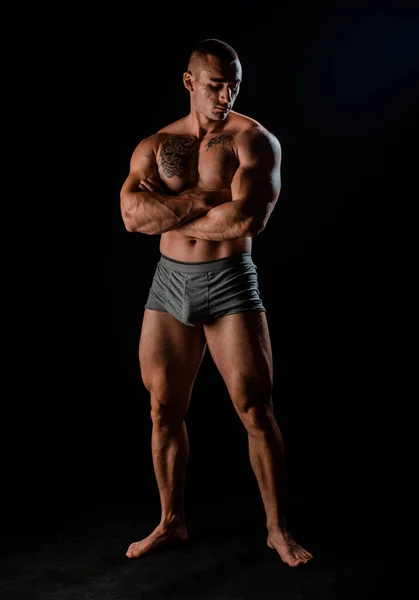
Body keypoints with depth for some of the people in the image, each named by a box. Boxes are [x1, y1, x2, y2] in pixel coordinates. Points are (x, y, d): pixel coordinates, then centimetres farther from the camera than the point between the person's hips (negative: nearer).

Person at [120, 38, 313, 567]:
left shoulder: (255, 140, -3)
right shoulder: (155, 145, 8)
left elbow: (247, 219, -19)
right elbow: (132, 214, -9)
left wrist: (167, 215, -8)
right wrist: (208, 196, -15)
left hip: (230, 284, -3)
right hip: (169, 285, 4)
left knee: (256, 411, -1)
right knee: (164, 411, 9)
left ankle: (278, 529, 17)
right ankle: (171, 523, 27)